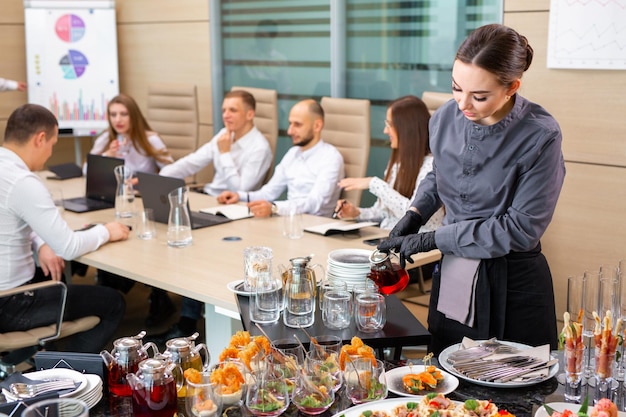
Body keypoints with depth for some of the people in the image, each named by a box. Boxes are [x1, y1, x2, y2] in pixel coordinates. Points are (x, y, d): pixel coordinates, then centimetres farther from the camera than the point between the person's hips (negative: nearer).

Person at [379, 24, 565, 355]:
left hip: (513, 287, -5)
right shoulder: (445, 119, -1)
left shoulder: (539, 136, -17)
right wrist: (414, 215, 1)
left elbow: (521, 228, -18)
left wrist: (432, 239, -16)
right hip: (451, 279, 5)